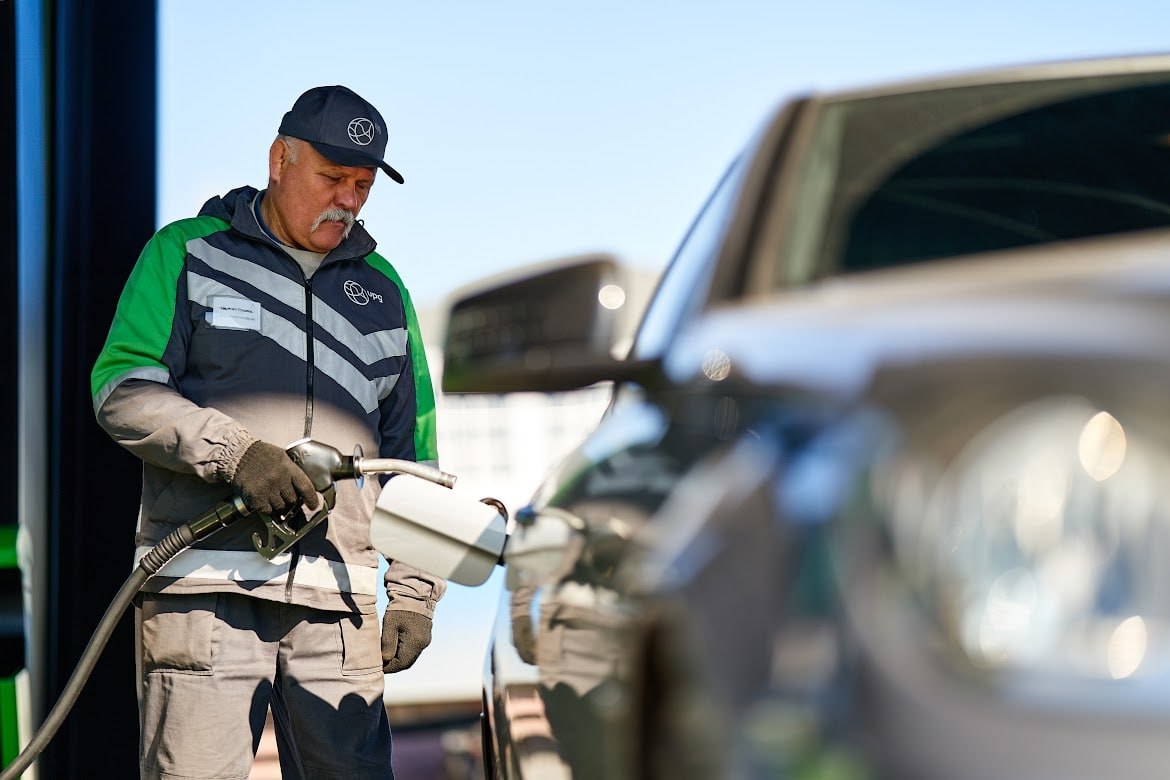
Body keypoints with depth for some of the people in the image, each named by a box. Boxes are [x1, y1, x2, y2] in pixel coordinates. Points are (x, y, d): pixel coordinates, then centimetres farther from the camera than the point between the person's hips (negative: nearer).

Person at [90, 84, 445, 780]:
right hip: (204, 589, -3)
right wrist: (237, 452, -16)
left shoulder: (382, 291, 21)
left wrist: (414, 592, 13)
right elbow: (122, 390, -2)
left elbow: (413, 456, 22)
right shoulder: (187, 254, 10)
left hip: (337, 604, 4)